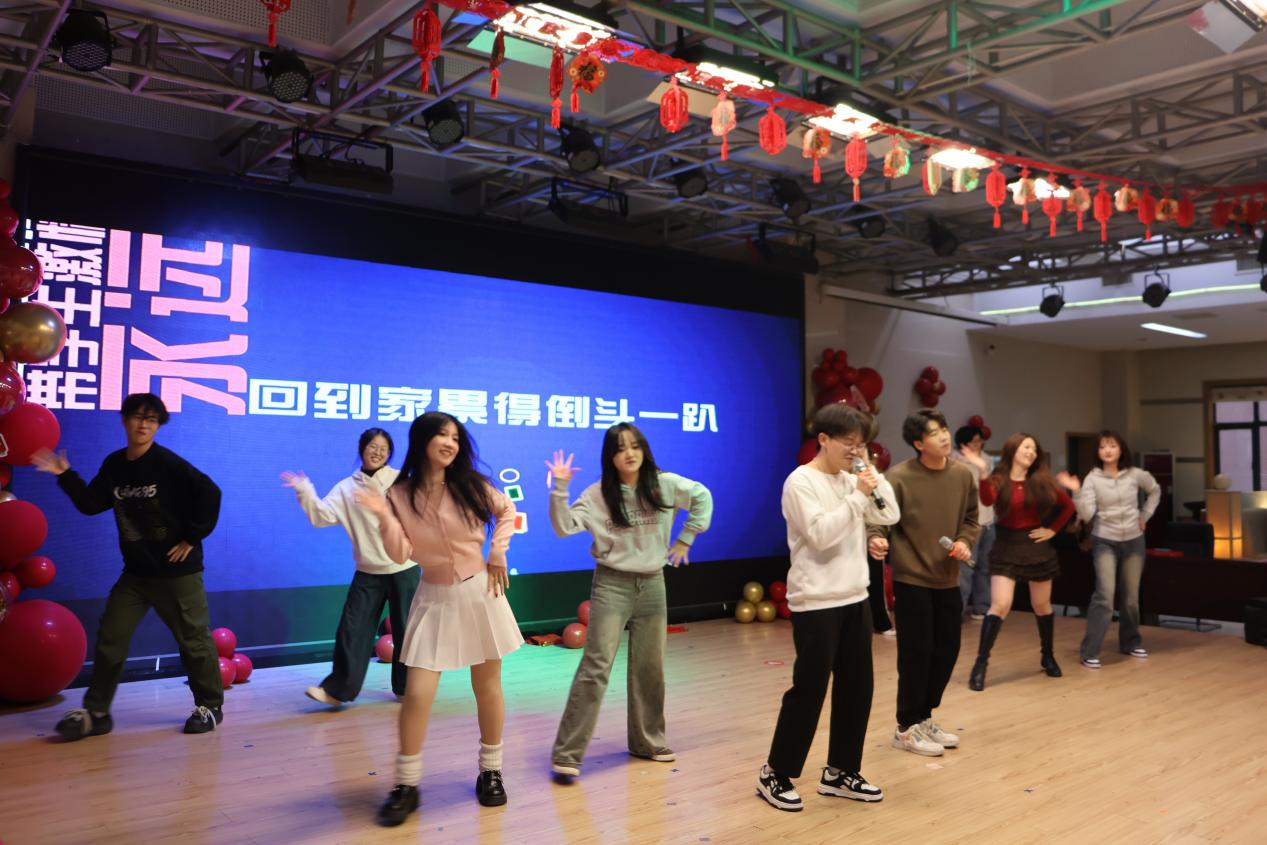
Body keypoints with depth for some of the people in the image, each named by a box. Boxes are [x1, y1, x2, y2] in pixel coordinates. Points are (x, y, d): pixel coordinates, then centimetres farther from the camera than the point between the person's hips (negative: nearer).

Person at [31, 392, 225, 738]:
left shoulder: (168, 464, -16)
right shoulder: (113, 465, 5)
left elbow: (209, 493, -21)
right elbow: (91, 504, 10)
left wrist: (192, 537, -17)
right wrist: (66, 477, 1)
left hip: (177, 571, -6)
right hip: (135, 572, 6)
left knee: (193, 639, 4)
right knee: (110, 638, 6)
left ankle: (210, 706, 19)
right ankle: (96, 712, 18)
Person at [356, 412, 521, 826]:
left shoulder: (471, 484, -4)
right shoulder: (399, 495, -5)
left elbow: (506, 511, 11)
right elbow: (402, 555, -9)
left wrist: (498, 553, 1)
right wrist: (384, 517, -22)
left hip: (480, 591, 1)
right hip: (434, 598, -1)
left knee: (488, 687, 10)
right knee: (417, 694, -8)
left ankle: (490, 771, 27)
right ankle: (406, 786, 9)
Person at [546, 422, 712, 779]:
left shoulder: (665, 485, -2)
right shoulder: (597, 494, -8)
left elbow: (702, 497, 12)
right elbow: (563, 527, -16)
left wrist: (686, 539, 9)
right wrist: (560, 488, -26)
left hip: (652, 585, 3)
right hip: (612, 585, -3)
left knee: (649, 667, 12)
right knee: (596, 666, -11)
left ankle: (648, 741, 30)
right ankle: (567, 753, -7)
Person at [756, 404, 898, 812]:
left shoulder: (850, 480, 10)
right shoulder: (801, 482, -12)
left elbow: (890, 516, 6)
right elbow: (821, 534, -21)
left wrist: (871, 472, 0)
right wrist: (858, 497, -20)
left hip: (855, 599, 8)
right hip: (816, 603, -8)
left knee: (857, 687, 11)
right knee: (809, 690, -2)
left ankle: (840, 771, 25)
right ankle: (775, 774, 12)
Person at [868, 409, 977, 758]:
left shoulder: (963, 474, 1)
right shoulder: (899, 477, -16)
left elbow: (970, 518, 13)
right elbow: (879, 517, -14)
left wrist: (965, 541, -6)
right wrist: (876, 538, -35)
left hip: (948, 579, 6)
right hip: (911, 579, -6)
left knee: (947, 650, 13)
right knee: (916, 653, -2)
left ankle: (924, 718, 31)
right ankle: (906, 728, 16)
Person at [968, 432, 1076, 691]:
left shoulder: (1042, 482, 2)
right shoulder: (998, 480, -7)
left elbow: (1068, 505, 14)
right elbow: (987, 500, -29)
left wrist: (1053, 530, 4)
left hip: (1037, 547, 3)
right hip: (1007, 548, -3)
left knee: (1041, 605, 14)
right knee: (1000, 605, -13)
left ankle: (1048, 656, 35)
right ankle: (981, 664, -7)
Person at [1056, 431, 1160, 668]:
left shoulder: (1135, 474, -2)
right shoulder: (1092, 478, -10)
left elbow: (1155, 490, 20)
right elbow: (1087, 515, -18)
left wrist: (1145, 516, 10)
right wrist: (1076, 491, -29)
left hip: (1134, 541, 3)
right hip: (1104, 542, -3)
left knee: (1131, 597, 12)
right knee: (1105, 596, -14)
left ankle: (1130, 642, 33)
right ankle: (1089, 652, -11)